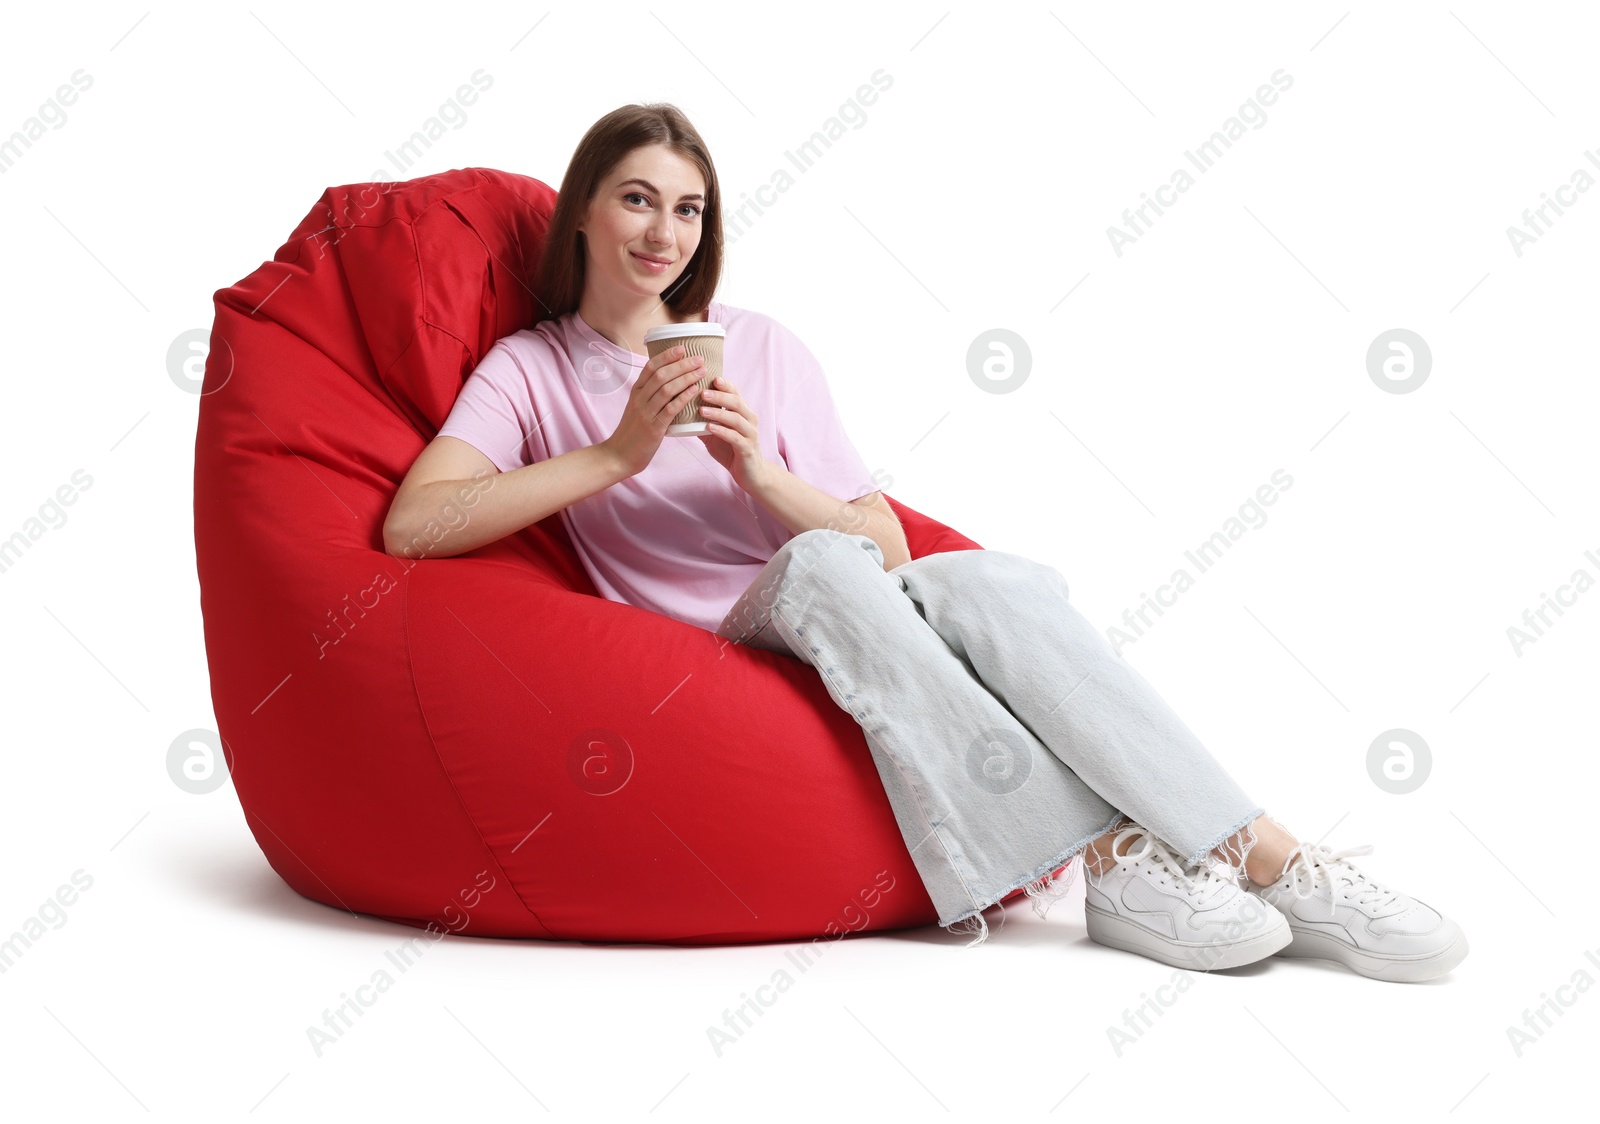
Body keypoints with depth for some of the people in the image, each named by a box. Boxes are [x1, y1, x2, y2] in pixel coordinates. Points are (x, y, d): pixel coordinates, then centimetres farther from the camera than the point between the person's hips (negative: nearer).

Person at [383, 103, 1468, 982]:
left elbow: (890, 546, 8)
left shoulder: (766, 348, 13)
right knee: (819, 563, -35)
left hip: (845, 635, 3)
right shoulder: (529, 367, 8)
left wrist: (761, 473, -10)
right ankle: (1112, 865, -38)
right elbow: (411, 524, -11)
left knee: (980, 578, -31)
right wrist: (618, 454, -16)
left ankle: (1272, 861, -35)